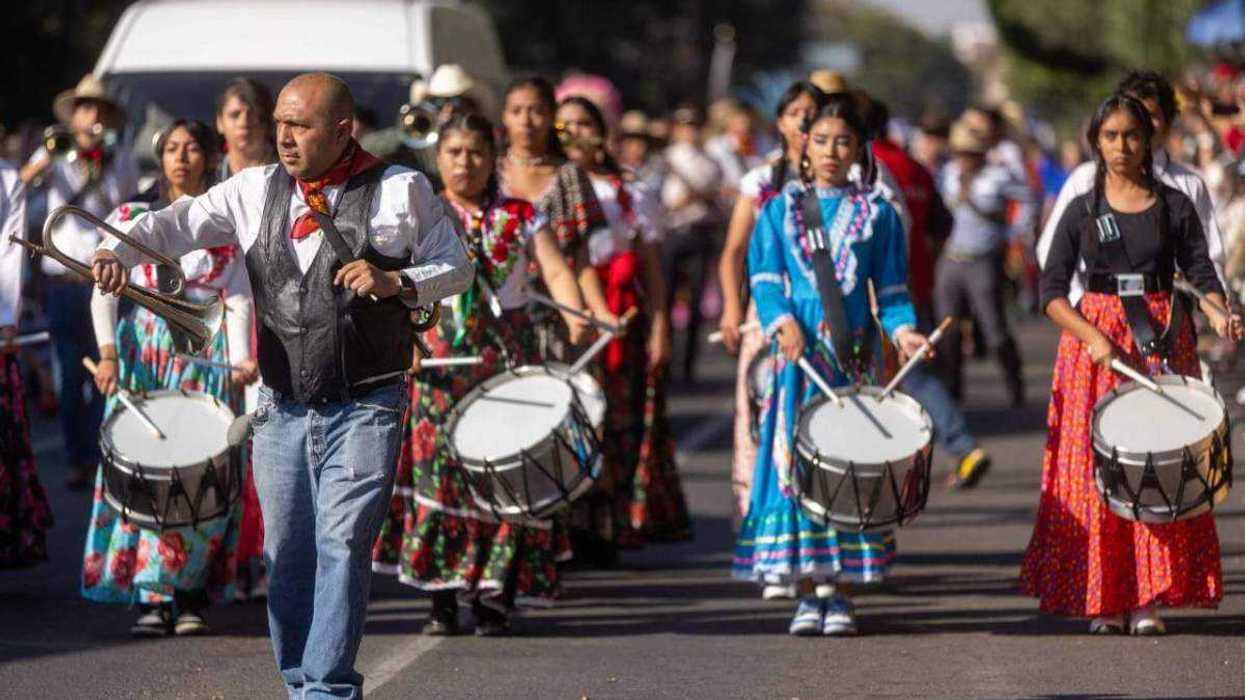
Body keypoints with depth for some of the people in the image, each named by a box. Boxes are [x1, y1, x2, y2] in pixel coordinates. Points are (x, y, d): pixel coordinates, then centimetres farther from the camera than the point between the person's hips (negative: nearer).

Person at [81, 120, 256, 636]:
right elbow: (104, 290, 2)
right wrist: (107, 353, -12)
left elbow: (238, 302, 2)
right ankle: (151, 599, -8)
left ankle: (191, 597, -3)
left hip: (206, 356, -1)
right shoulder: (133, 219, 9)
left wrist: (240, 360, -13)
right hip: (142, 351, 1)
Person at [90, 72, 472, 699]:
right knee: (286, 552, 7)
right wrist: (119, 251, -14)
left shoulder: (400, 192, 0)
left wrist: (396, 282, -13)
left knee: (342, 541, -14)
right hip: (282, 407, 4)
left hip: (365, 406, -4)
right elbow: (180, 223, 4)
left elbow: (455, 269, 5)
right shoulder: (256, 191, 9)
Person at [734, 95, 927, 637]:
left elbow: (890, 288, 8)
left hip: (853, 357, 0)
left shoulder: (876, 215, 9)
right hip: (796, 357, 0)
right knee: (793, 462, -5)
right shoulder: (780, 210, 9)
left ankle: (841, 595, 3)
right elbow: (764, 277, 2)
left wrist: (903, 329, -11)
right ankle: (807, 594, 1)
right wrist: (783, 323, -16)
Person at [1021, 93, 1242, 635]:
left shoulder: (1174, 206, 5)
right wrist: (1093, 339, -16)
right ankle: (1105, 601, 2)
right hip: (1093, 338, 0)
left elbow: (1200, 274, 2)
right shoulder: (1082, 212, 5)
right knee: (1094, 471, -4)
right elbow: (1052, 290, 0)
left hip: (1163, 342, 0)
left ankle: (1148, 599, -1)